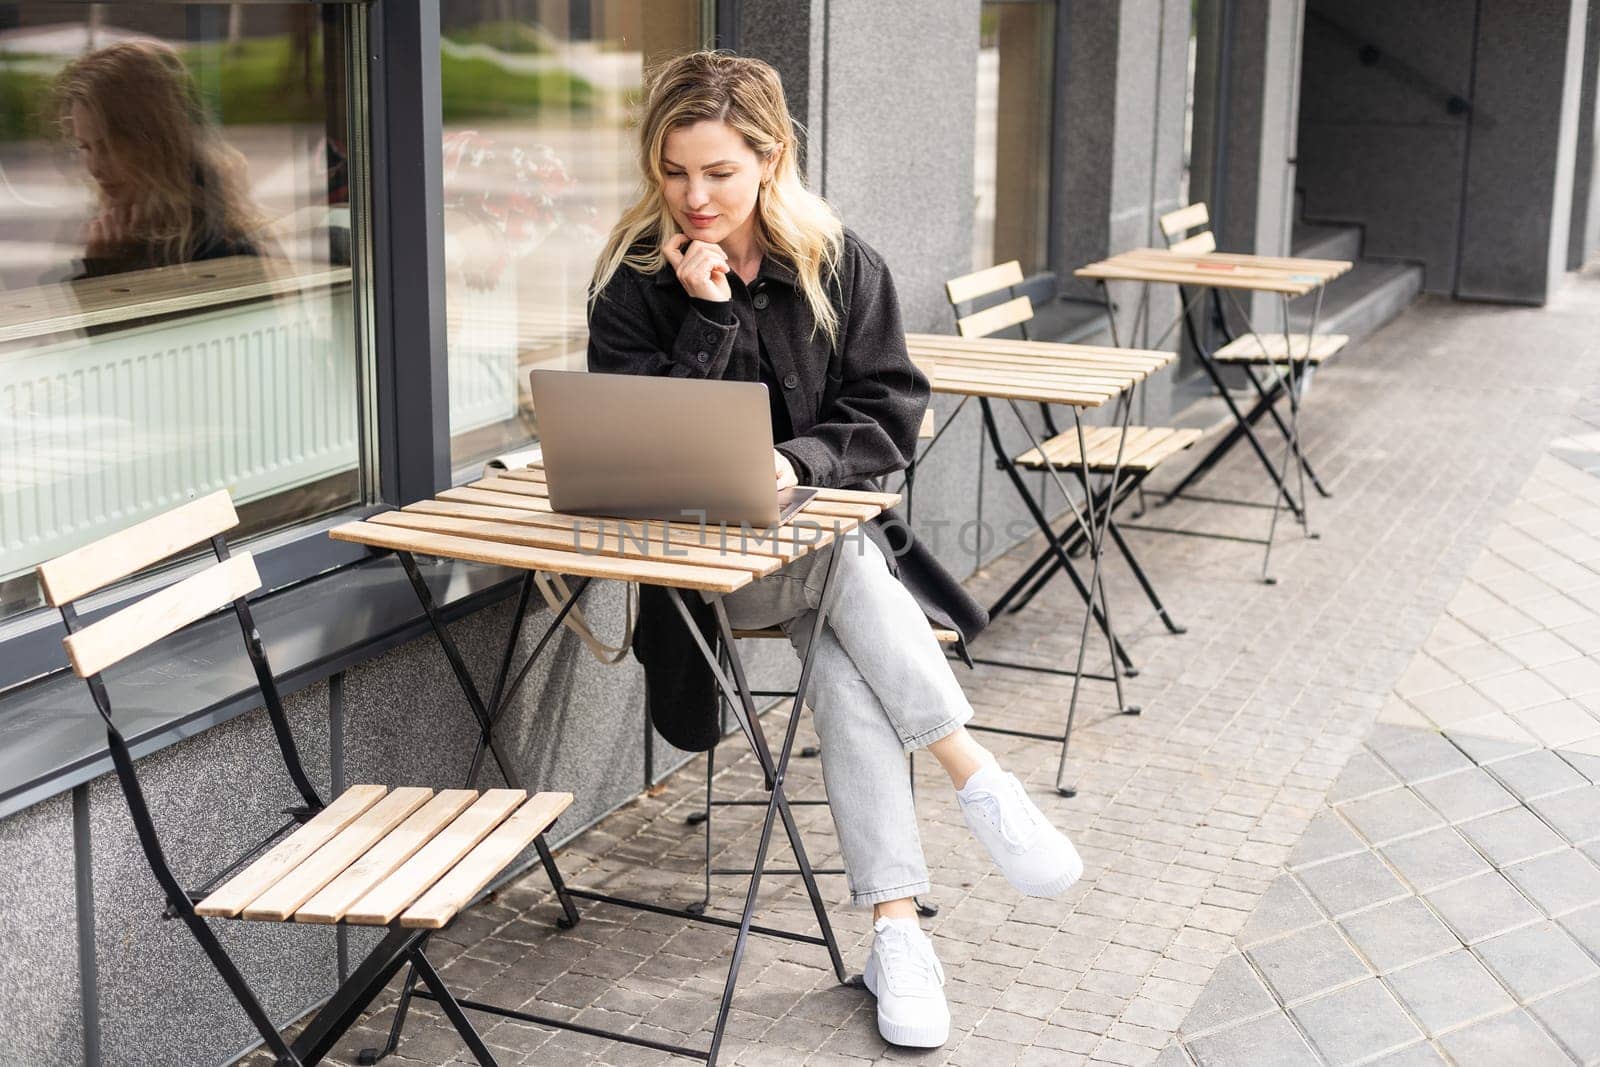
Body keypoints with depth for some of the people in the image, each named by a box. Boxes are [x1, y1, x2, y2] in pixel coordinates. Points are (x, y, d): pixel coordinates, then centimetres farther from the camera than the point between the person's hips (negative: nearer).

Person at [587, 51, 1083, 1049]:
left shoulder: (842, 264, 0)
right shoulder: (634, 278, -5)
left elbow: (892, 410, -1)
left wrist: (797, 460, -20)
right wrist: (710, 315, -20)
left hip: (831, 518, 2)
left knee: (845, 666, -29)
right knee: (846, 565, -33)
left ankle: (898, 930, -28)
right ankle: (977, 777, -28)